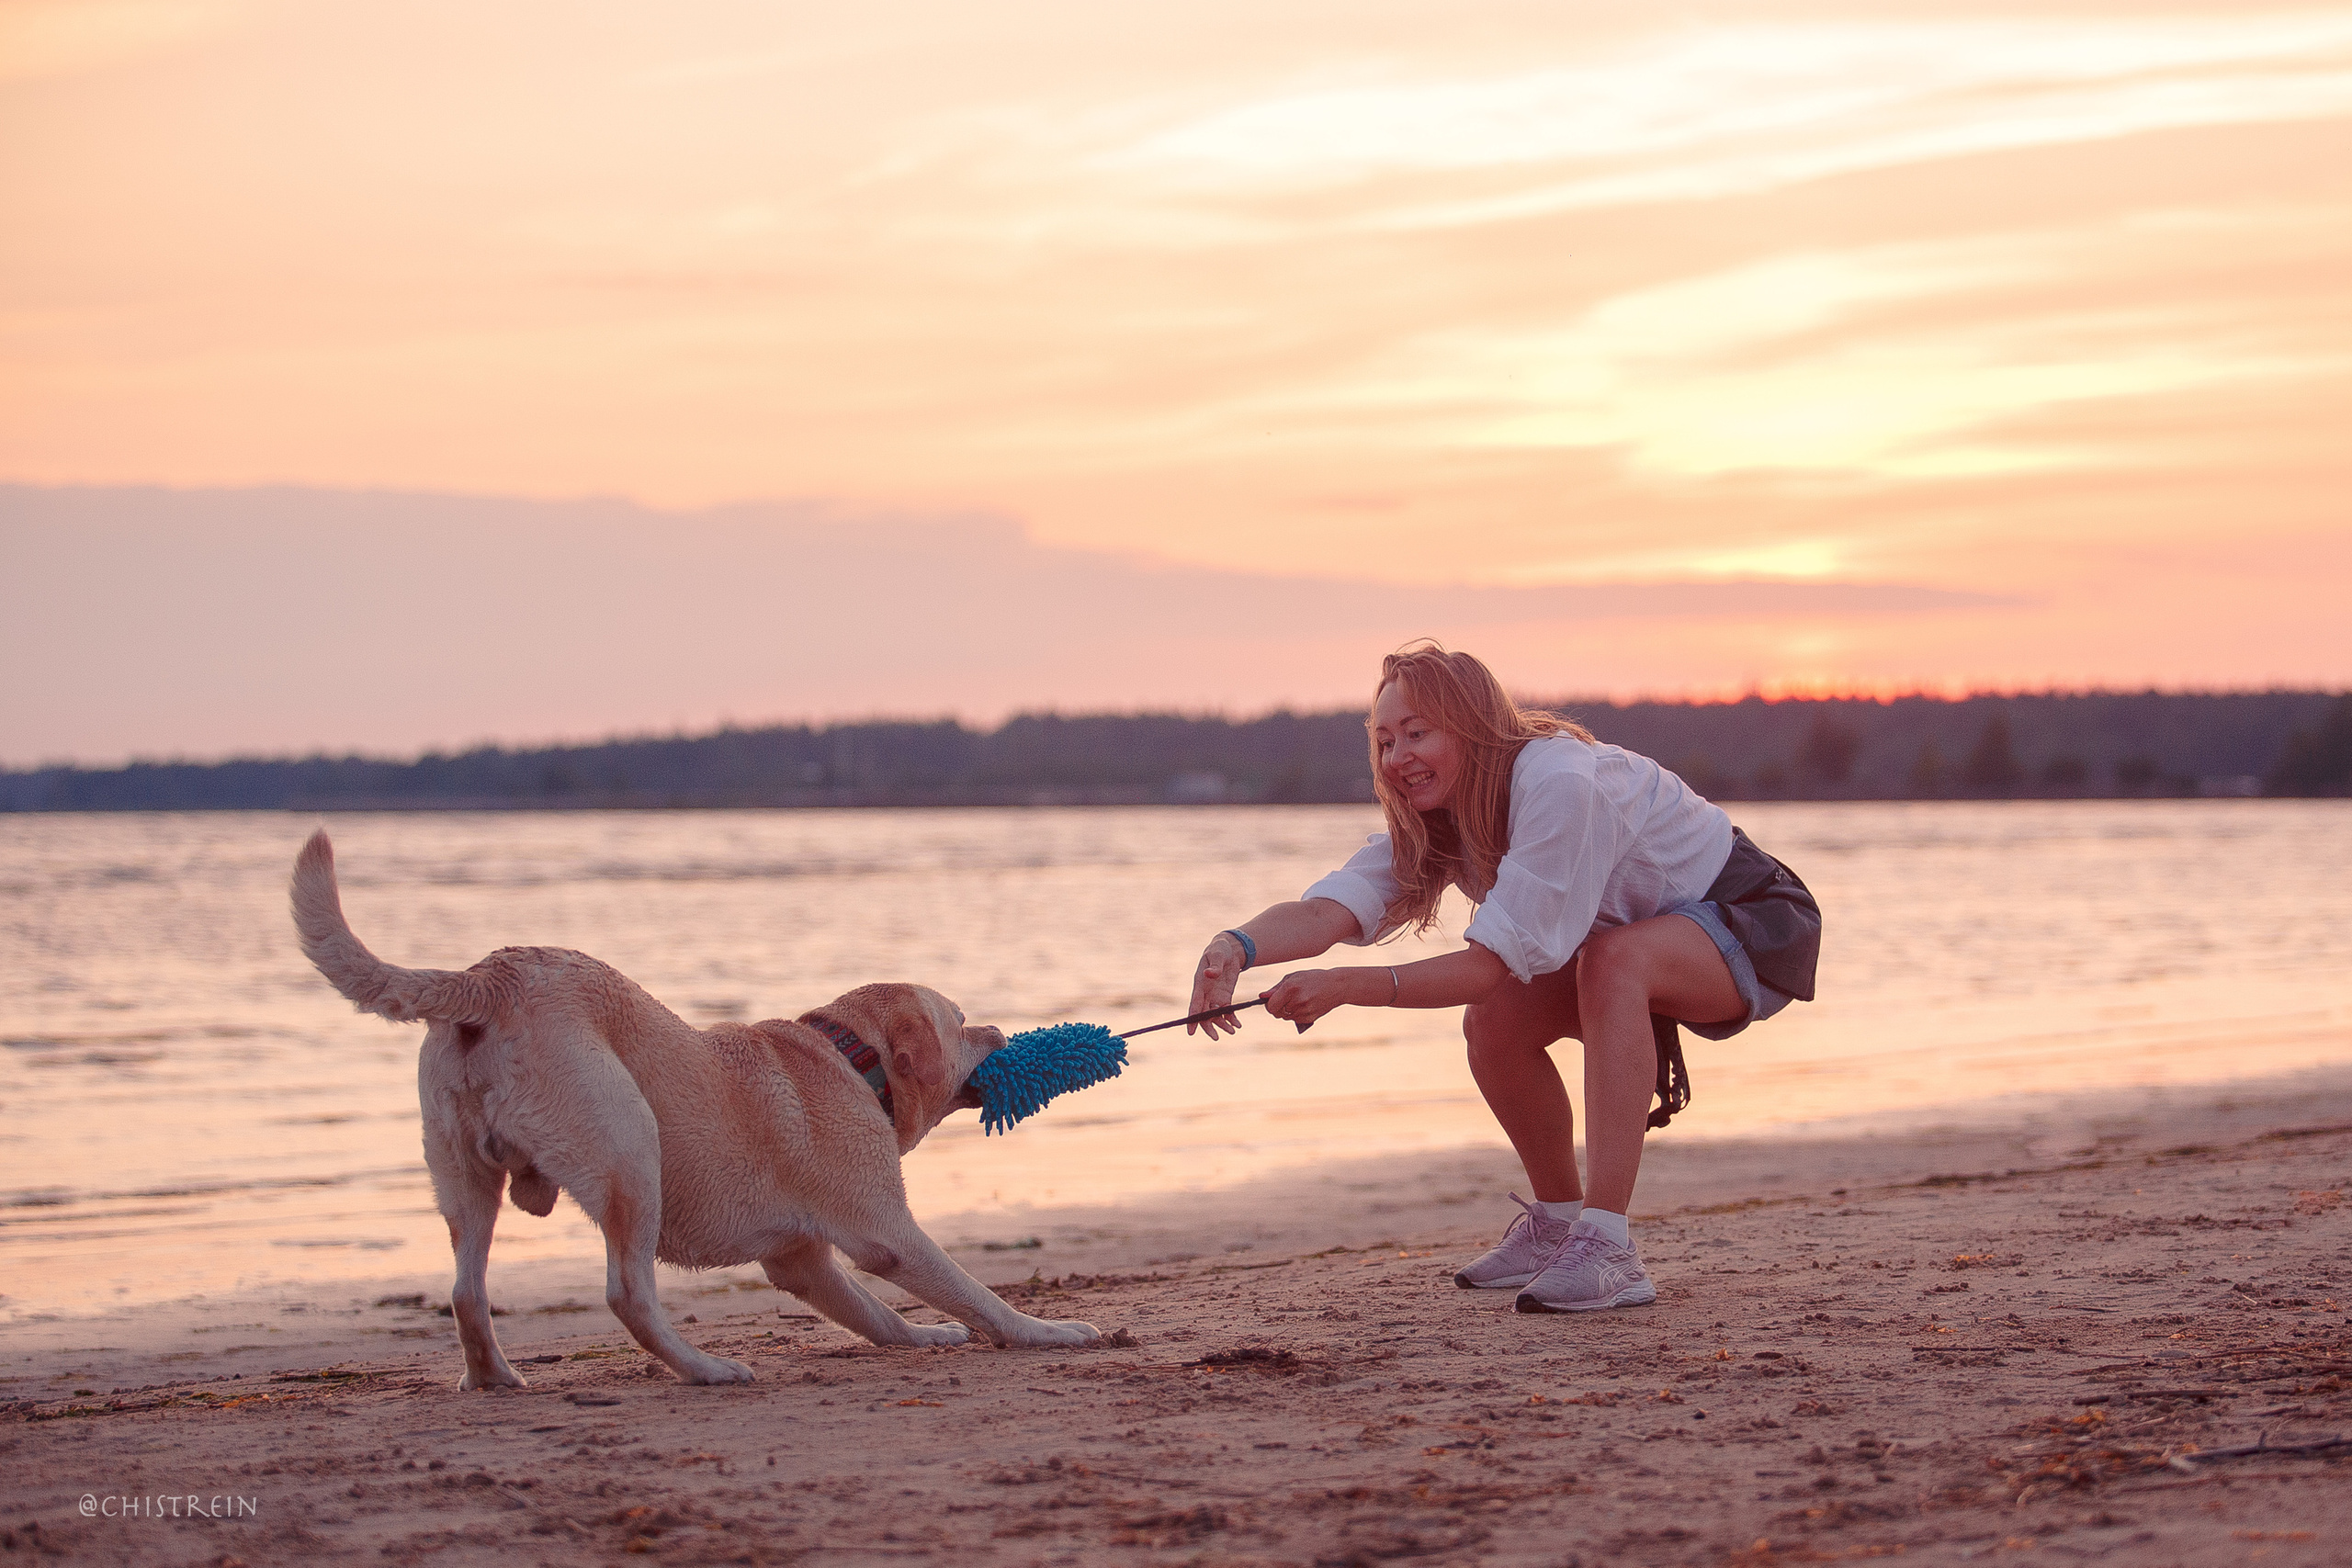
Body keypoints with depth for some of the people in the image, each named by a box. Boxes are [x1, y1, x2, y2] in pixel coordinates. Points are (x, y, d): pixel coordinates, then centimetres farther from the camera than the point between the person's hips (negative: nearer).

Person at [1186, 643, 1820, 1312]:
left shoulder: (1561, 784, -33)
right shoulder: (1430, 819, -8)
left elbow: (1493, 961, -35)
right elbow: (1327, 909, -25)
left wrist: (1344, 988, -45)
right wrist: (1237, 947, -46)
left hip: (1752, 929, -8)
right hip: (1640, 941, 8)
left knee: (1613, 959, -36)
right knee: (1494, 1021, -13)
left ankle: (1608, 1249, -39)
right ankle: (1557, 1223, 11)